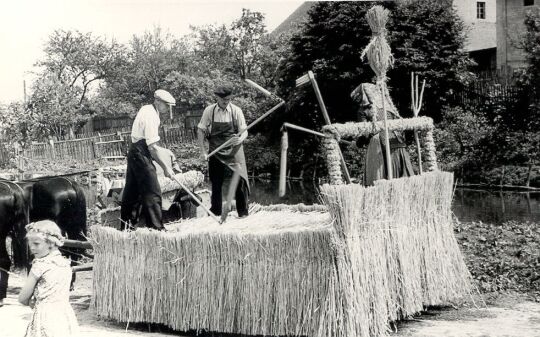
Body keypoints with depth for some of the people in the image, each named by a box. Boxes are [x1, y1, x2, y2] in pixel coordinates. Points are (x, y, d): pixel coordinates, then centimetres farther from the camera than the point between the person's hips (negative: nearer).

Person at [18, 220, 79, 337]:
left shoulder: (40, 265, -9)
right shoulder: (66, 264, 9)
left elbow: (22, 299, -2)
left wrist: (32, 304, 17)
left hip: (47, 317, -7)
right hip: (66, 317, 7)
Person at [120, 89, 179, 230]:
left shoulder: (146, 109, 12)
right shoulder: (151, 116, -19)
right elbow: (152, 146, -25)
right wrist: (165, 167, -23)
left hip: (134, 153, 10)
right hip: (141, 155, -10)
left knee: (133, 191, 15)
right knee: (152, 192, -9)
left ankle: (127, 225, 23)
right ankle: (156, 227, -9)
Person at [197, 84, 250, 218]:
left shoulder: (236, 111, -5)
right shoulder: (209, 111, -2)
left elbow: (244, 131, -2)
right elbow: (200, 130, 3)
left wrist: (240, 139, -25)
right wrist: (203, 150, -4)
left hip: (234, 150, -1)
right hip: (215, 151, 1)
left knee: (240, 179, -9)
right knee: (216, 182, 7)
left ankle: (243, 211, 2)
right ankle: (215, 212, 20)